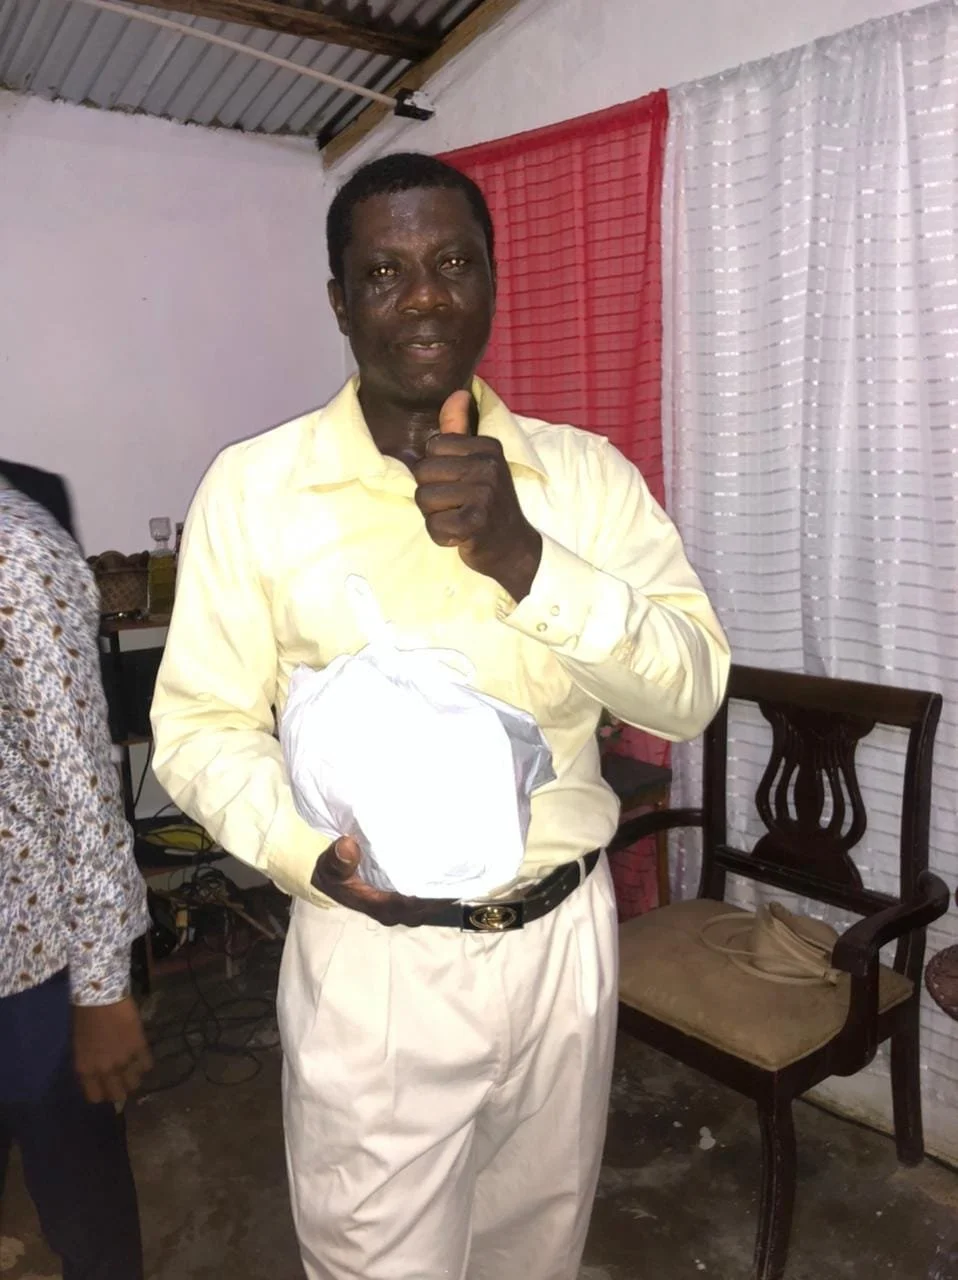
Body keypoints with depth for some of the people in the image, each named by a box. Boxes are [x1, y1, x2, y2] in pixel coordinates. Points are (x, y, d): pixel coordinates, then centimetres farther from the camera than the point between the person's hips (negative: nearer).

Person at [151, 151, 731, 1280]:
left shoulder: (586, 473, -2)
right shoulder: (253, 486, -7)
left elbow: (691, 690, -10)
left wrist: (522, 556, -24)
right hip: (371, 958, -2)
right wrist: (312, 846, -23)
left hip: (565, 941, 3)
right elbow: (200, 726, -4)